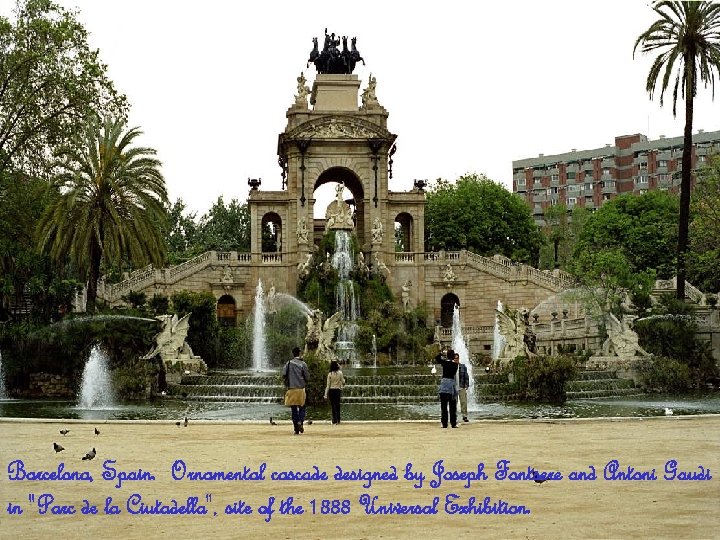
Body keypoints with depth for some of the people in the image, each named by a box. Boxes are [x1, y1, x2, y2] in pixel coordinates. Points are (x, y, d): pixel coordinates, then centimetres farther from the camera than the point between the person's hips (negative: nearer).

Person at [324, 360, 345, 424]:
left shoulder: (330, 374, -7)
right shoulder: (340, 373, -5)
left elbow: (328, 385, -6)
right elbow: (343, 382, 2)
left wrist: (326, 394, -2)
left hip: (331, 391, -1)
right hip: (338, 390, 1)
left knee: (333, 405, 3)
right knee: (337, 405, 12)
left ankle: (335, 420, 0)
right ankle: (338, 420, 16)